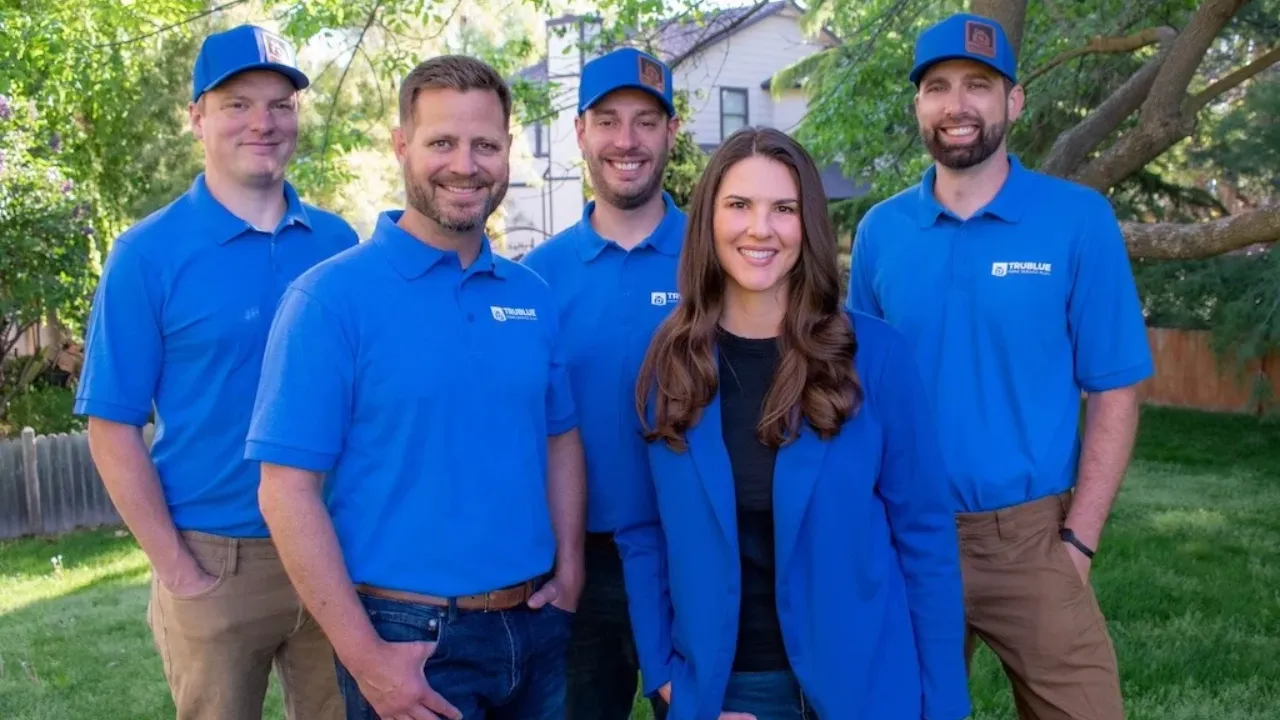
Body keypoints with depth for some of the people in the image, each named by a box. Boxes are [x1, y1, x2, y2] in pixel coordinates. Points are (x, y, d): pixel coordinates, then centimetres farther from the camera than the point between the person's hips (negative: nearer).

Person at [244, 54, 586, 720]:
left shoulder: (533, 296, 5)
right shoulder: (330, 297, -11)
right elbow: (288, 489, -13)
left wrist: (568, 571, 2)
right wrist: (364, 656, -16)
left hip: (537, 627, 5)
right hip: (409, 638, -5)